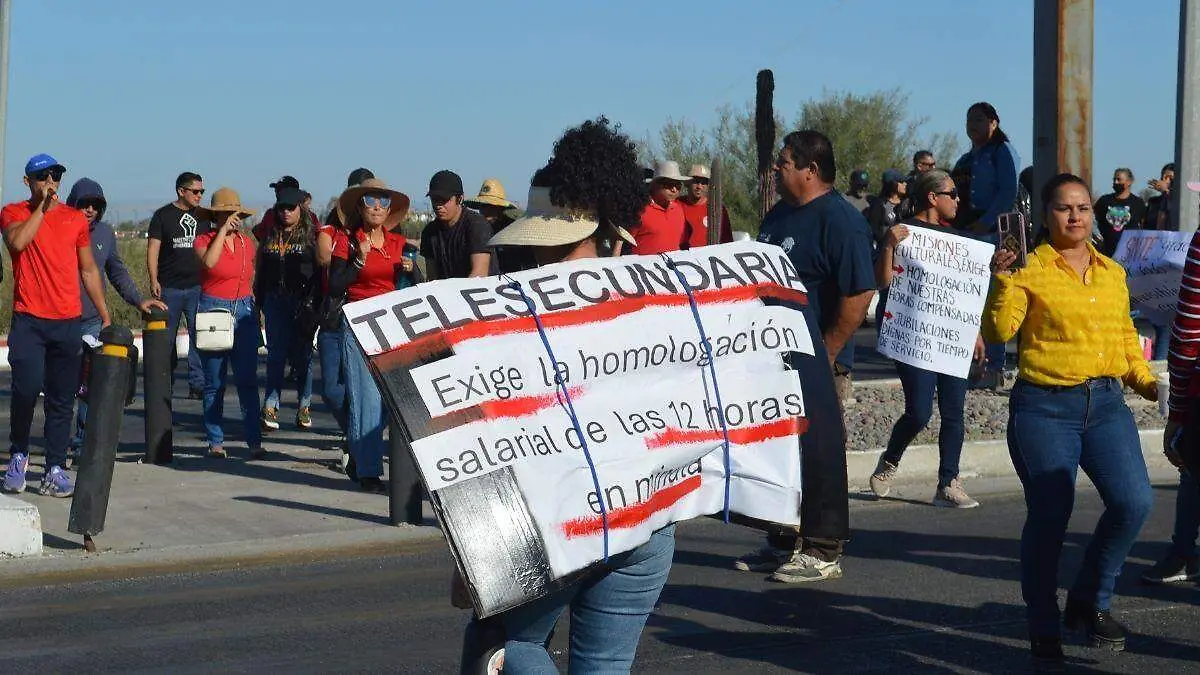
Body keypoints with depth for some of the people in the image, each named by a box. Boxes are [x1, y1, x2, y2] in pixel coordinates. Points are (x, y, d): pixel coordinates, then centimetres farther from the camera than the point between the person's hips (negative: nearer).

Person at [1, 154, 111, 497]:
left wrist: (105, 317, 15)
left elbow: (89, 270, 18)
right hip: (28, 320, -3)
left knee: (62, 399, 2)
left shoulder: (75, 218, 13)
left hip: (68, 323, 3)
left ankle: (56, 469, 7)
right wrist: (42, 205, -13)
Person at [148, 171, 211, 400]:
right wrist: (154, 280, -9)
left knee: (198, 336, -6)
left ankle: (197, 384, -4)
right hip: (169, 287, -2)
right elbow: (153, 249, 0)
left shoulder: (202, 217, 13)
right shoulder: (163, 215, 3)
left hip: (197, 287, 2)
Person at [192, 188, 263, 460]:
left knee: (248, 381, -3)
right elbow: (209, 262, -24)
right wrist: (223, 230, -16)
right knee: (214, 383, 3)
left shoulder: (247, 243, 11)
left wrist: (254, 312, 19)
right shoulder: (204, 240, -1)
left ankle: (254, 441, -3)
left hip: (244, 310, 3)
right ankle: (215, 442, 10)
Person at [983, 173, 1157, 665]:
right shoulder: (1030, 269, -3)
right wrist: (1002, 280, -24)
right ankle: (1044, 628, 15)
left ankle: (1091, 602, 11)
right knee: (1048, 518, -3)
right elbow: (999, 331, -12)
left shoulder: (1113, 272, 13)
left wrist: (1143, 379, 10)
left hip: (1106, 403, 4)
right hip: (1044, 407, -4)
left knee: (1134, 501, -11)